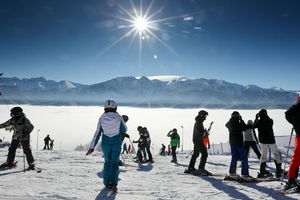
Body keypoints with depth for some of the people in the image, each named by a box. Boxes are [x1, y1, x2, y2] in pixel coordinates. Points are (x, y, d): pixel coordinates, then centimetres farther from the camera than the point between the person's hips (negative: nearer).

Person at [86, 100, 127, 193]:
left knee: (107, 162, 20)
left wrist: (92, 147, 4)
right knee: (115, 163, 8)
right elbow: (124, 130, 5)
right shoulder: (118, 117, -9)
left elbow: (97, 133, -2)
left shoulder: (101, 118, -4)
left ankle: (107, 183, 24)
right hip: (117, 144, -2)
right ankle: (114, 183, -6)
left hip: (105, 144, 2)